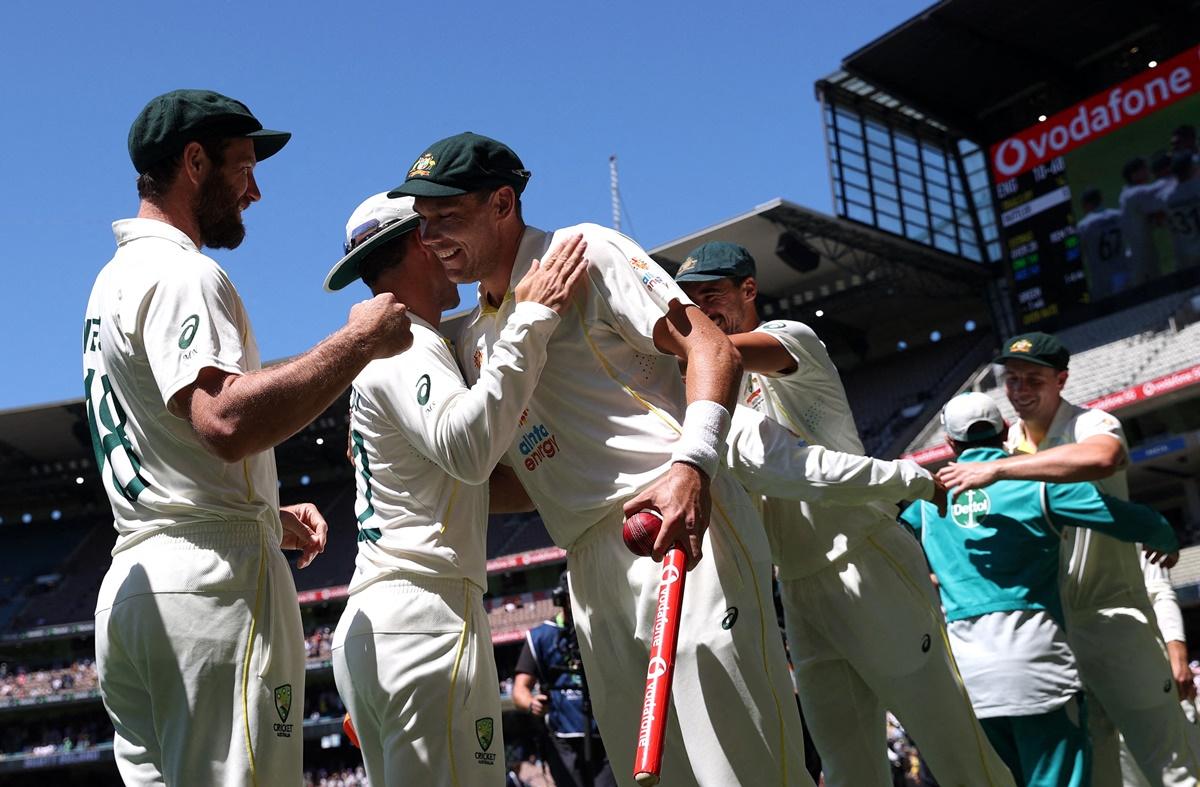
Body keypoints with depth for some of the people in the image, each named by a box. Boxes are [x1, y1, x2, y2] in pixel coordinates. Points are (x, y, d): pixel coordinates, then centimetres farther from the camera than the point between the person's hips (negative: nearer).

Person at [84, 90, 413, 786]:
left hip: (129, 583, 10)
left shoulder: (114, 279, 23)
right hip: (212, 575, -10)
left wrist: (268, 514, 20)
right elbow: (229, 423, -26)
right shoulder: (179, 272, -9)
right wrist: (360, 341, -18)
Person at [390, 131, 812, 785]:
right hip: (593, 573, 7)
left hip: (676, 521, -7)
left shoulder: (583, 252, 2)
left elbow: (710, 348, -9)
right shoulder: (472, 338, 24)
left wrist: (692, 465, -25)